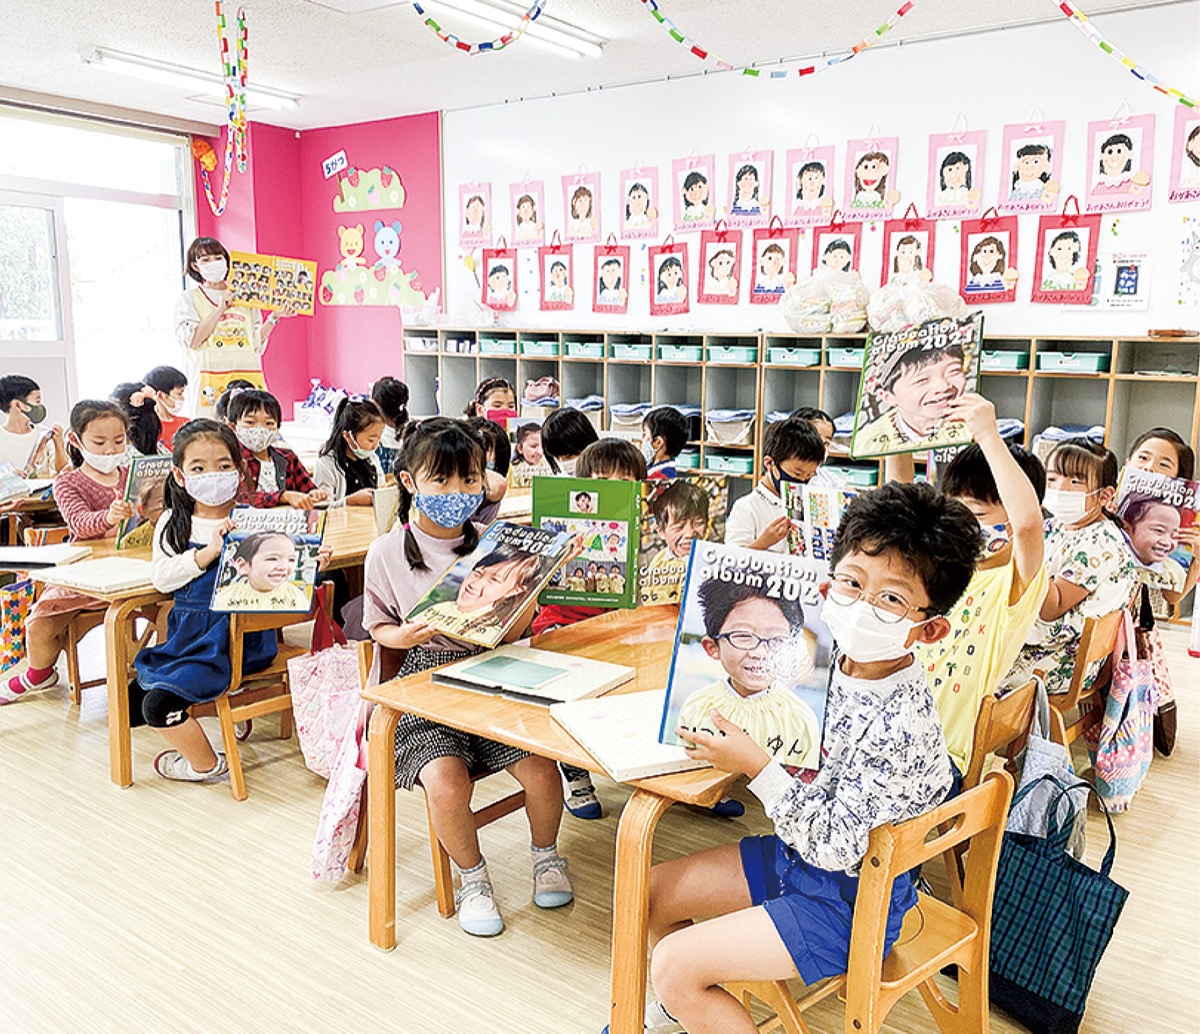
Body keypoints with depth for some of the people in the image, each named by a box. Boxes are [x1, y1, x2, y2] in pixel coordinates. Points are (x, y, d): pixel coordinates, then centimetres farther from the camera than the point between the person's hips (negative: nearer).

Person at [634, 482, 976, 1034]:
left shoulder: (901, 725, -32)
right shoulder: (836, 658, -9)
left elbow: (835, 842, -27)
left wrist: (756, 765, -27)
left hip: (848, 900, -8)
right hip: (797, 851, 8)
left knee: (674, 966, -12)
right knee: (653, 890, 13)